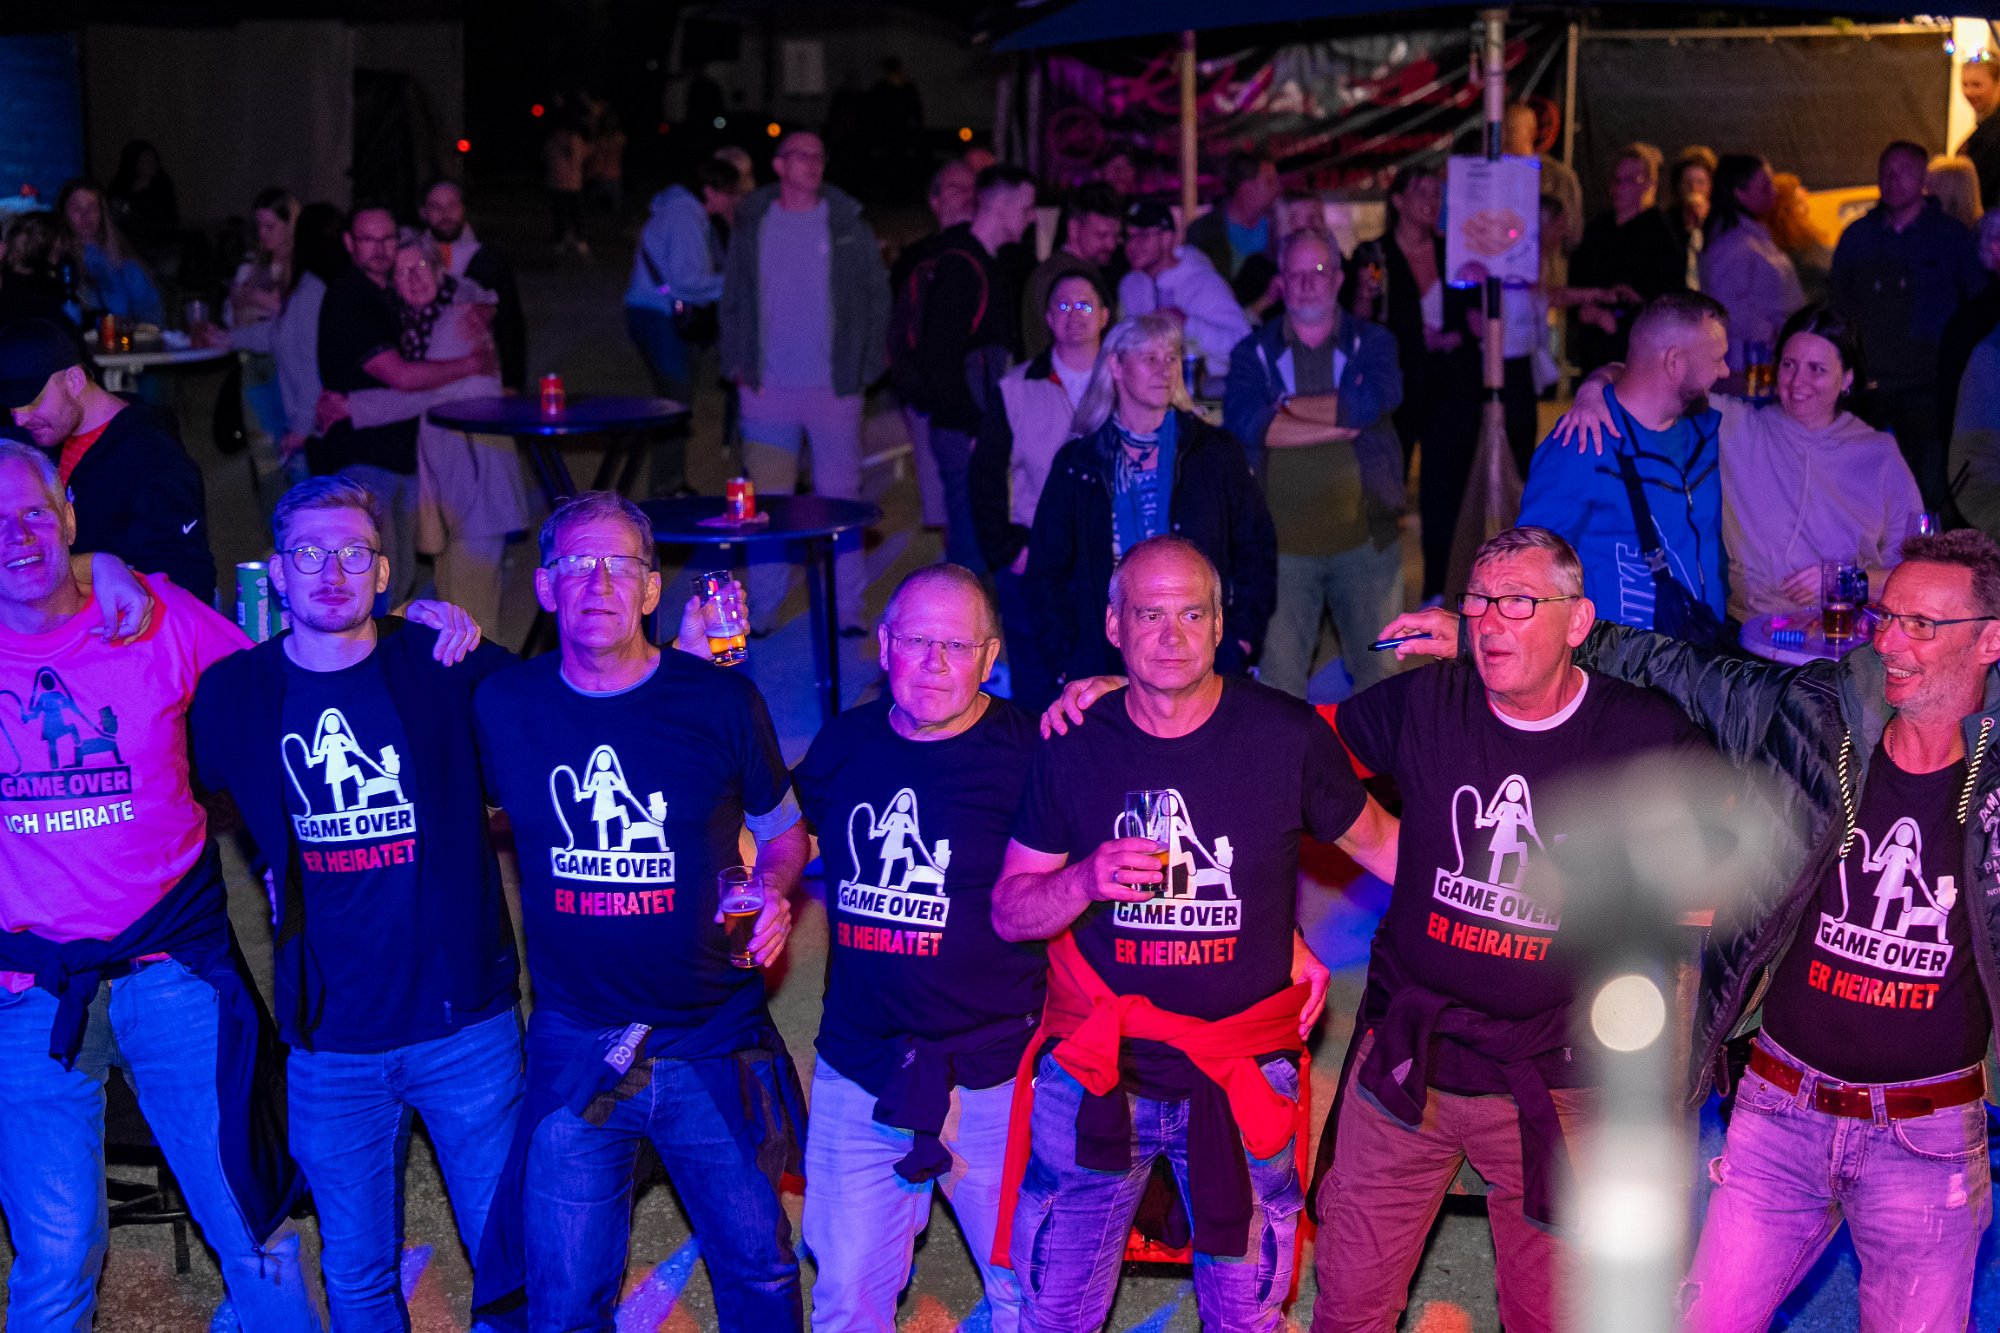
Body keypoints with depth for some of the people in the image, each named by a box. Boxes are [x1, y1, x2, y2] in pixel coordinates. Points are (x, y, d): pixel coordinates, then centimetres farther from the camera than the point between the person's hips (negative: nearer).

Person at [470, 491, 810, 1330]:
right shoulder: (503, 707, -3)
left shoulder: (722, 703, -5)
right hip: (575, 1049, 0)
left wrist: (774, 892, -11)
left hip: (716, 1045, 0)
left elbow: (784, 827, 8)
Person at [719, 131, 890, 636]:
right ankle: (761, 609, 11)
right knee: (765, 501, 3)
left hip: (834, 387, -1)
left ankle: (846, 609, 9)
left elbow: (877, 298, 7)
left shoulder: (848, 226, 3)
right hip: (768, 387, 1)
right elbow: (733, 299, 13)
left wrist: (864, 366, 0)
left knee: (840, 498, 2)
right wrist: (736, 363, 4)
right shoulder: (752, 225, 7)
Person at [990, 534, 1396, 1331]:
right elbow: (1008, 914, 1)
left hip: (1242, 1079, 0)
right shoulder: (1073, 747, -4)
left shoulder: (1286, 735, -8)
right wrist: (1087, 879, -19)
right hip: (1093, 1076, 1)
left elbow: (1377, 841, 7)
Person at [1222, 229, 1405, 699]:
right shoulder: (1253, 353, 8)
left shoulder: (1372, 343, 8)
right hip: (1282, 542, 0)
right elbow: (1245, 423, -12)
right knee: (1277, 677, -2)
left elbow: (1374, 400, -14)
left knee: (1381, 669, 4)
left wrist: (1289, 405, -7)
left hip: (1365, 537, 0)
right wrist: (1340, 424, -12)